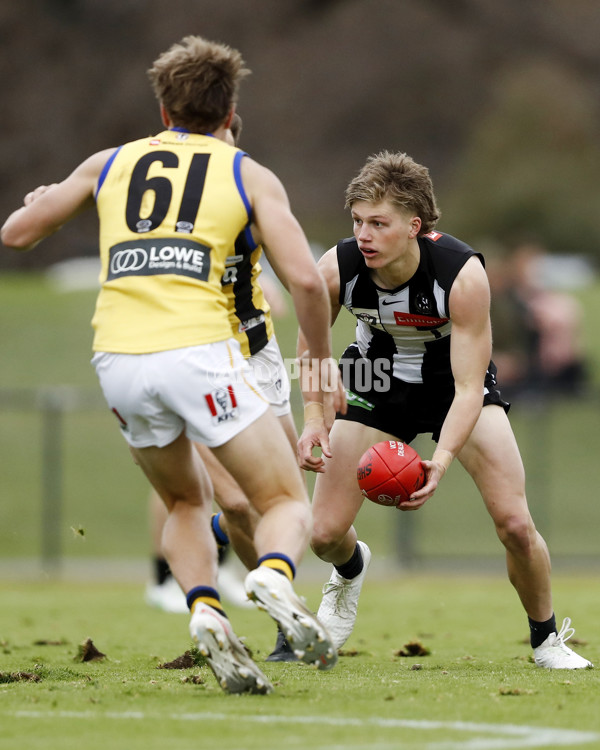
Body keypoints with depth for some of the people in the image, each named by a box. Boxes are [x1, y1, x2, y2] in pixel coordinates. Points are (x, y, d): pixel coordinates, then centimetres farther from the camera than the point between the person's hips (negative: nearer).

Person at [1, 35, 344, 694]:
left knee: (186, 502, 26)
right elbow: (305, 279, 1)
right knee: (287, 502, 7)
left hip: (117, 361, 3)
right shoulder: (249, 175, 11)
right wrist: (322, 361, 15)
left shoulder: (109, 164, 17)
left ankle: (205, 609, -1)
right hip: (198, 351, -3)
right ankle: (274, 576, -28)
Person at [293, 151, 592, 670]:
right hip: (379, 385, 2)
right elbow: (311, 343, -3)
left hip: (454, 381, -2)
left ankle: (546, 639, 12)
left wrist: (441, 460, -46)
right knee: (325, 534, -5)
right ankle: (351, 570, 36)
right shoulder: (338, 268, -26)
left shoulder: (463, 273, -33)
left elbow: (469, 387, -31)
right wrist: (315, 418, -16)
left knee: (515, 523, -16)